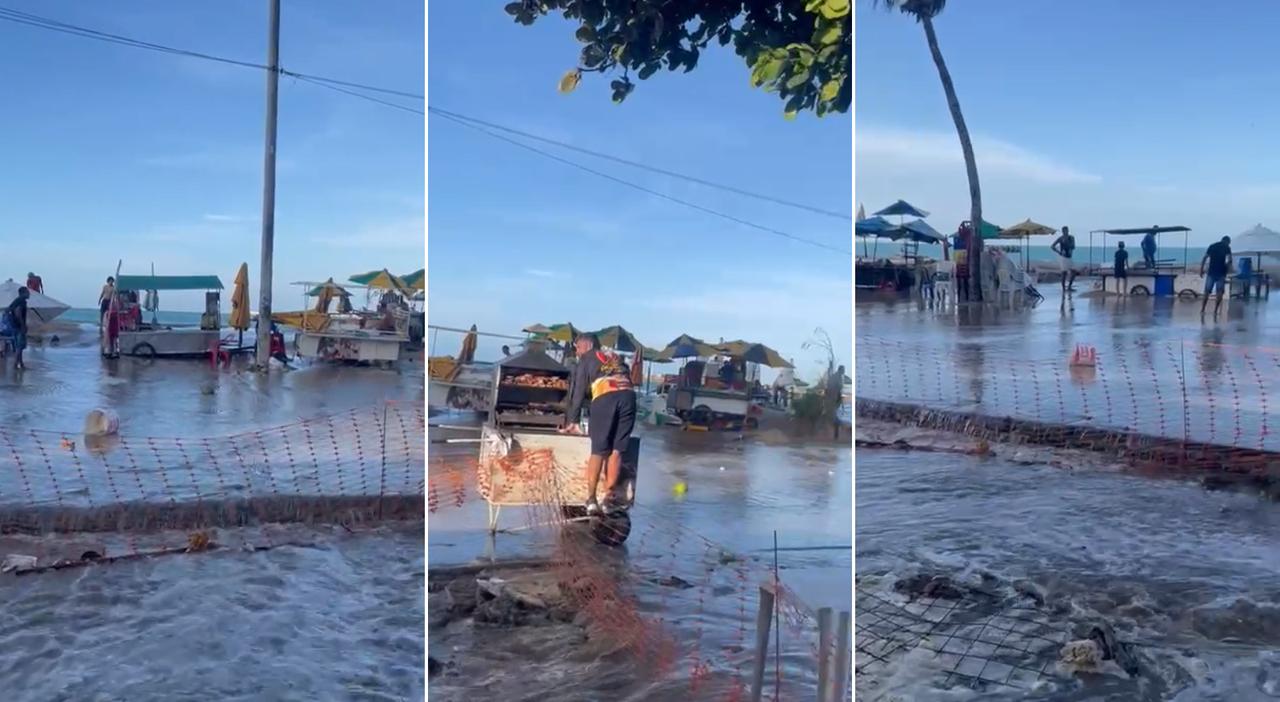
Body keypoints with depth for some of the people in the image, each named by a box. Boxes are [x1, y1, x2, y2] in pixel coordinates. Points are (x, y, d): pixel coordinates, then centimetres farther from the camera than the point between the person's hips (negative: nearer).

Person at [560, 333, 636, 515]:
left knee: (599, 451, 1)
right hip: (628, 396, 4)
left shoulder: (587, 359, 21)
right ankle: (608, 498, 5)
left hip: (605, 397, -4)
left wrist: (572, 422, 17)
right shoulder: (618, 359, 35)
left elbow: (579, 391, 14)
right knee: (616, 451, 6)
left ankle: (591, 499, -2)